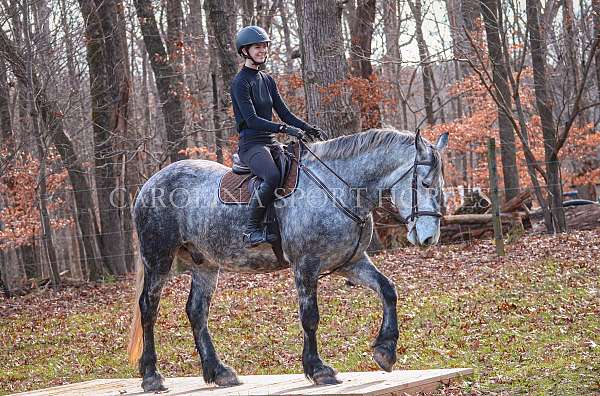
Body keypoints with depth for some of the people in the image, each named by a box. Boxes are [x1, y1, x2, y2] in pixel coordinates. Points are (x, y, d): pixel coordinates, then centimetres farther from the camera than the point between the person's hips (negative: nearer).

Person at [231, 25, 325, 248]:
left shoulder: (267, 80, 17)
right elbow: (251, 119, -18)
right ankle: (252, 229, -25)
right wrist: (284, 129, -28)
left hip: (270, 142, 9)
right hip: (251, 144, -9)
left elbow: (284, 113, 17)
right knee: (273, 176, -35)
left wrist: (309, 129, 1)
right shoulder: (240, 82, -8)